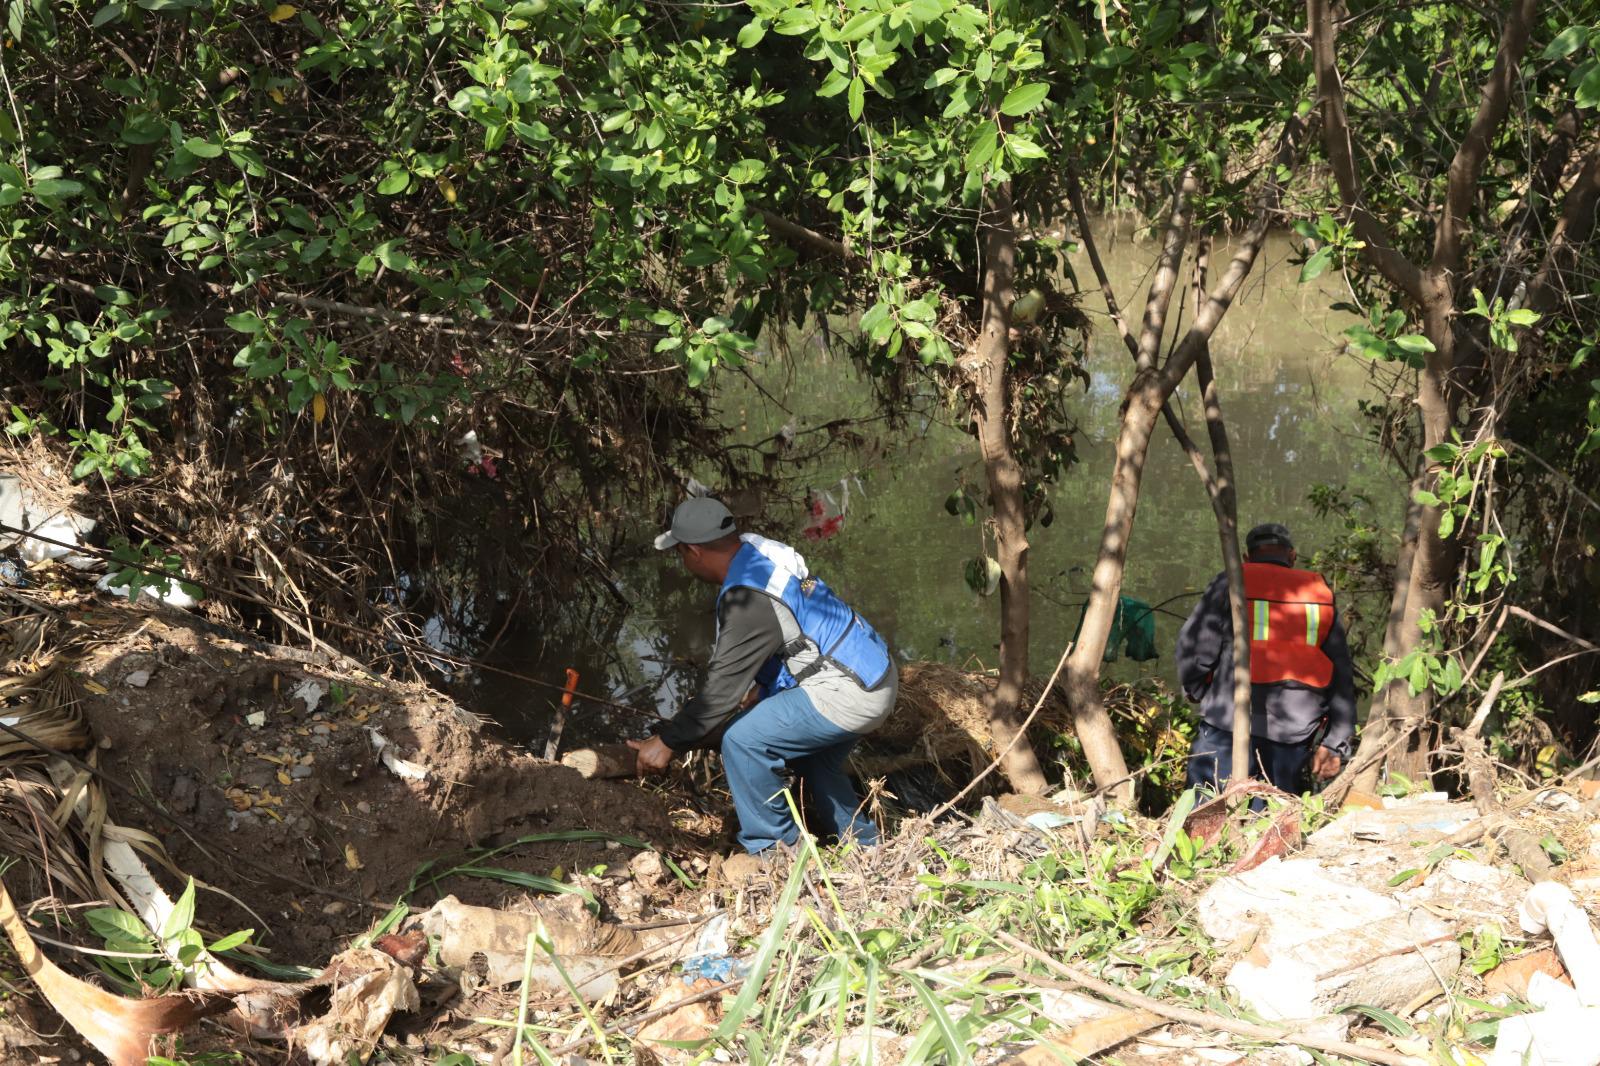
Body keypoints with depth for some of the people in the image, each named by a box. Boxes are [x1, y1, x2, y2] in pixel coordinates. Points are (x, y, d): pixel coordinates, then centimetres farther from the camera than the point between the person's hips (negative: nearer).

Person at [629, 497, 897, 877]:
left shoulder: (748, 601, -23)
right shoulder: (757, 550, 5)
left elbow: (722, 689, -19)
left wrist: (667, 743, -11)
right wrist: (760, 688, 29)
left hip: (848, 695, -10)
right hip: (877, 677, 10)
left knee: (743, 741, -11)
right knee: (812, 754, 29)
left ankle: (774, 853, 3)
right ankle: (862, 844, 40)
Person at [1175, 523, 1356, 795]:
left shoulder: (1229, 585, 1)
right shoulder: (1321, 593, 13)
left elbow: (1192, 648, -3)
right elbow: (1341, 673, 12)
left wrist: (1197, 692, 18)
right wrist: (1336, 743, 14)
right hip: (1293, 731, 4)